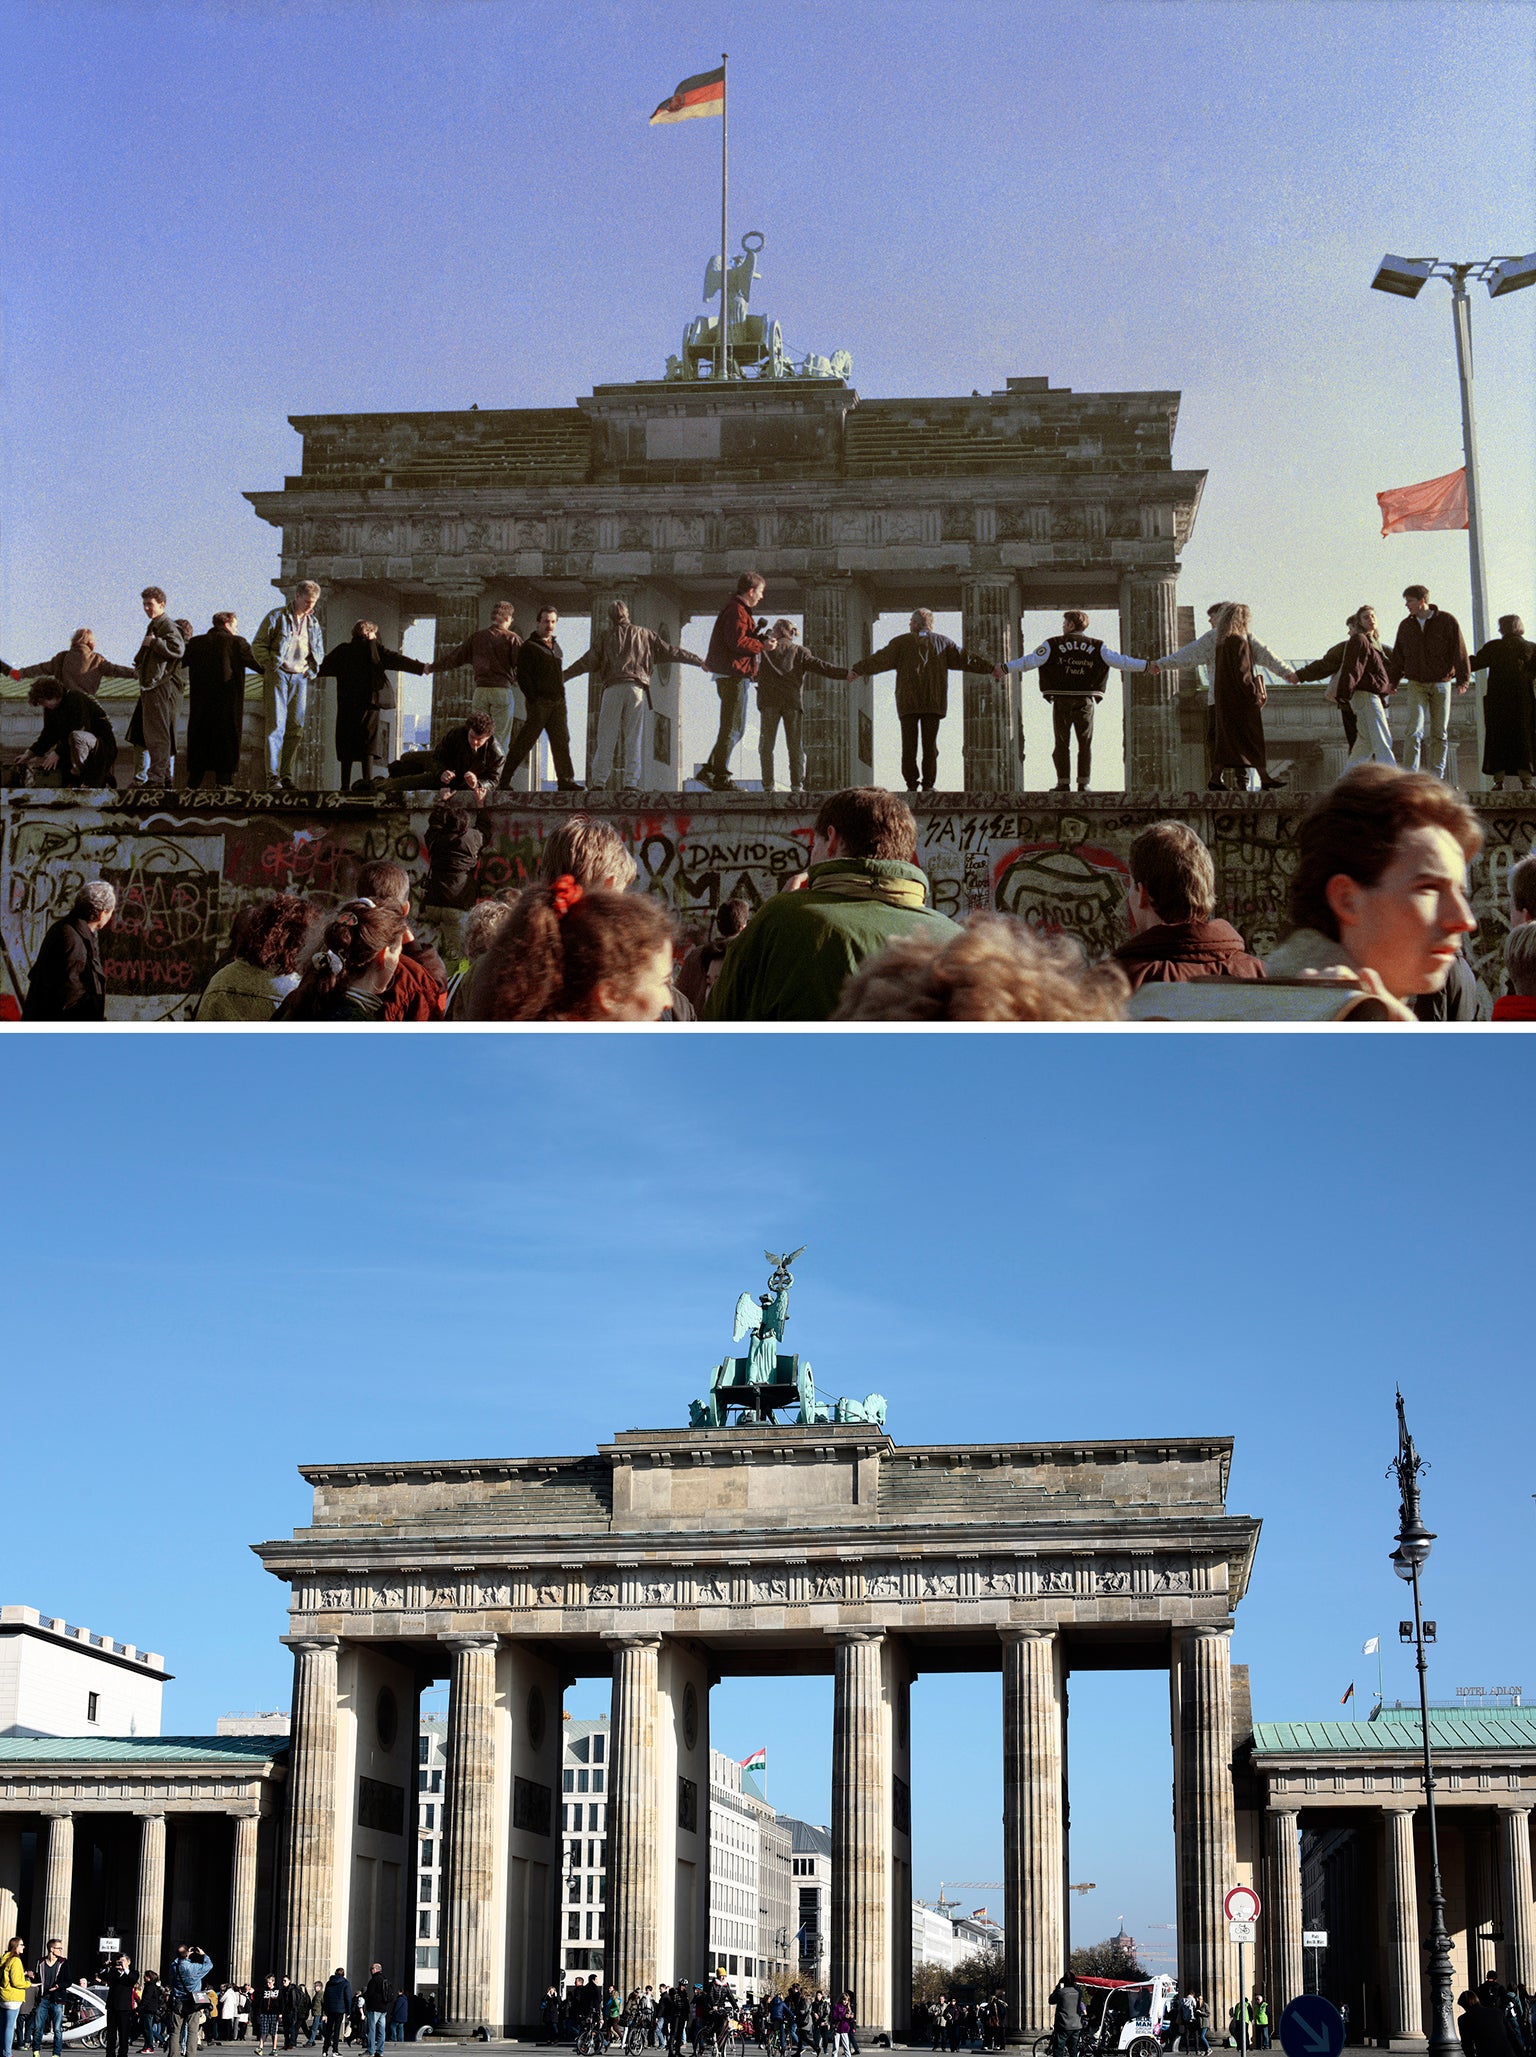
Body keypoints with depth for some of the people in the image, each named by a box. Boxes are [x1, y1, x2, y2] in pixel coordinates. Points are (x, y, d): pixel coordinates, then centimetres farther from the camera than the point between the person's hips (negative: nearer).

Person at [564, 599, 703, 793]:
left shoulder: (607, 636, 14)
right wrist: (701, 661, 24)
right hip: (637, 689, 0)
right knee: (634, 737, 1)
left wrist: (563, 675, 20)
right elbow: (671, 651, 17)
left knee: (606, 736, 1)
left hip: (612, 689, 0)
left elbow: (588, 661, 11)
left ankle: (599, 780, -4)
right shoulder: (645, 635, 16)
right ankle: (631, 781, -6)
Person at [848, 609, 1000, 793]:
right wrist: (991, 667, 14)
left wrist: (857, 670, 8)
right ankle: (928, 784, -1)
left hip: (907, 702, -2)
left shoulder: (901, 642, 5)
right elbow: (965, 658, 9)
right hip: (934, 702, 2)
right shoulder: (942, 642, 11)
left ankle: (912, 784, -3)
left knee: (909, 744, 1)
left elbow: (880, 660, 2)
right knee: (930, 744, 4)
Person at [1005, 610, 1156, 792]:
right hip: (1086, 701, 1)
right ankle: (1083, 783, 4)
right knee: (1085, 744, 9)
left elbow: (1030, 661, -6)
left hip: (1062, 701, -1)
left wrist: (1005, 668, -2)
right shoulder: (1097, 647, 4)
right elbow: (1120, 661, 2)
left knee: (1062, 743, 6)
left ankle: (1063, 783, 2)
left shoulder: (1053, 645, -1)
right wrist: (1147, 666, 8)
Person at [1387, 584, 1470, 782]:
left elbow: (1459, 651, -7)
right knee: (1414, 731, -14)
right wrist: (1392, 681, 6)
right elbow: (1398, 655, 12)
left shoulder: (1447, 621, -4)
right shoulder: (1406, 625, 6)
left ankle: (1435, 778, 11)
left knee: (1440, 733, 4)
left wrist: (1463, 679, -16)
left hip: (1441, 684, -1)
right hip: (1416, 684, 1)